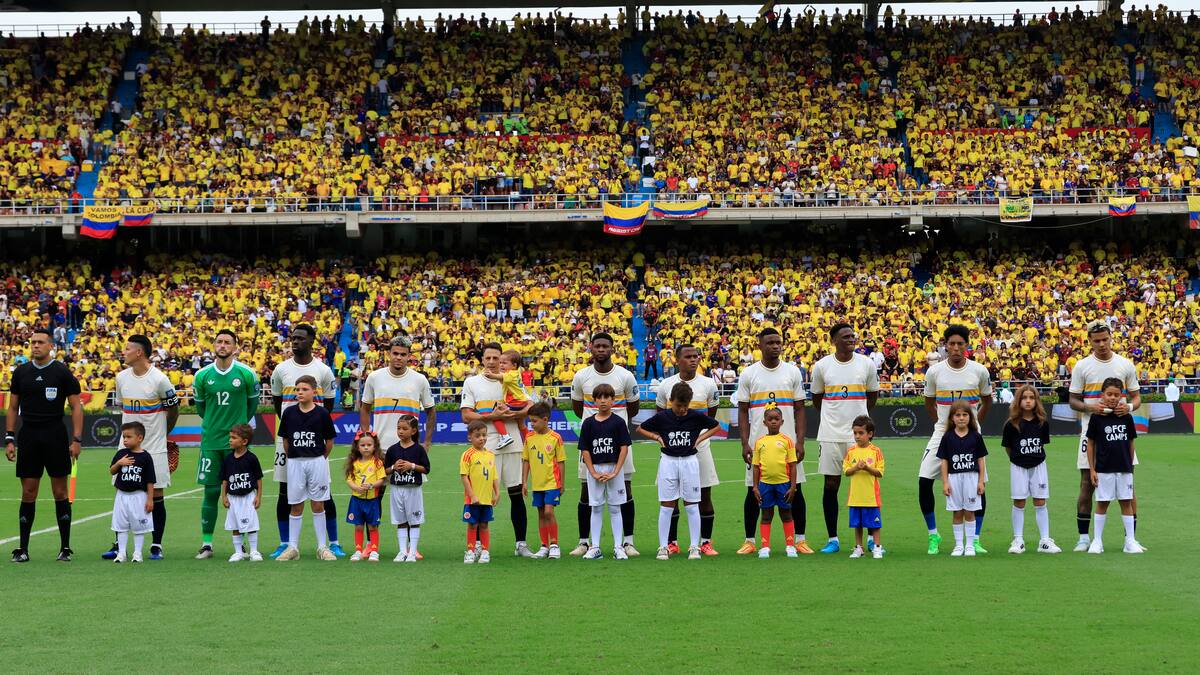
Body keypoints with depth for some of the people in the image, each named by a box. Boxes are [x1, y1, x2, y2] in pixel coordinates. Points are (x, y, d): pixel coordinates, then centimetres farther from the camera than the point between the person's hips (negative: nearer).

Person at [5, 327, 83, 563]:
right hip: (28, 436, 3)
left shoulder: (62, 372, -2)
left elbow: (76, 407, -1)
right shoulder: (21, 372, 8)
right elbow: (12, 407, 13)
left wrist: (76, 439, -9)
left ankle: (65, 547, 6)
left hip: (55, 436, -3)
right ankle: (22, 549, 7)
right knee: (28, 493, 3)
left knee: (60, 492, 0)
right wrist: (9, 439, 5)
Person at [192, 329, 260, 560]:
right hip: (210, 440, 1)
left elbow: (253, 402, 10)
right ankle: (206, 543, 8)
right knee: (211, 492, 1)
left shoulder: (246, 374, -4)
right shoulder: (202, 375, 1)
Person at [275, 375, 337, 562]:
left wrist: (320, 459, 5)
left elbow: (329, 441, 4)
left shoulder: (322, 413, -4)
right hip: (295, 462, 2)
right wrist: (294, 458, 6)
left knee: (318, 505, 4)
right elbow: (285, 440, 10)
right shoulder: (289, 413, 1)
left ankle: (322, 547, 10)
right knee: (295, 506, 6)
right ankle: (293, 547, 12)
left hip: (317, 461, -1)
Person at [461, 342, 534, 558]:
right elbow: (466, 416, -2)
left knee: (517, 494, 4)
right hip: (486, 447, -2)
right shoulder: (472, 383, 7)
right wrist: (492, 416, -13)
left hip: (512, 445, 2)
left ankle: (521, 544, 9)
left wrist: (511, 415, -12)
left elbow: (528, 409, 6)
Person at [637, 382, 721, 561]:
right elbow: (640, 429, 10)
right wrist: (657, 437, -3)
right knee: (666, 506, 1)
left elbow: (716, 426, 12)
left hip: (689, 461, 0)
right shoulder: (662, 417, -3)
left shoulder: (696, 417, -3)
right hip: (668, 461, 0)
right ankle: (663, 547, 6)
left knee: (691, 506, 3)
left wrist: (700, 438, 0)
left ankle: (695, 546, 9)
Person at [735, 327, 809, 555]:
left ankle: (800, 540, 9)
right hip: (757, 442, -1)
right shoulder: (749, 374, 3)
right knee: (754, 491, 3)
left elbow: (799, 409, 5)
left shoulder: (793, 372, 5)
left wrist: (800, 442, -5)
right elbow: (743, 411, 4)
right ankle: (749, 541, 12)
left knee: (795, 490, 1)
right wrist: (745, 444, -6)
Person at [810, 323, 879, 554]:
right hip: (830, 435, 0)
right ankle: (832, 539, 9)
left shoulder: (867, 364, 2)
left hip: (859, 433, 0)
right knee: (831, 485, 2)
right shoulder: (821, 366, 1)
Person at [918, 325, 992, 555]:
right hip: (942, 433, 0)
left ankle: (975, 539, 10)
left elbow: (986, 401, 13)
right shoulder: (934, 371, -3)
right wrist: (942, 424, 7)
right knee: (924, 481, -10)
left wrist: (974, 424, 8)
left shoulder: (979, 371, -4)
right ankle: (933, 536, 5)